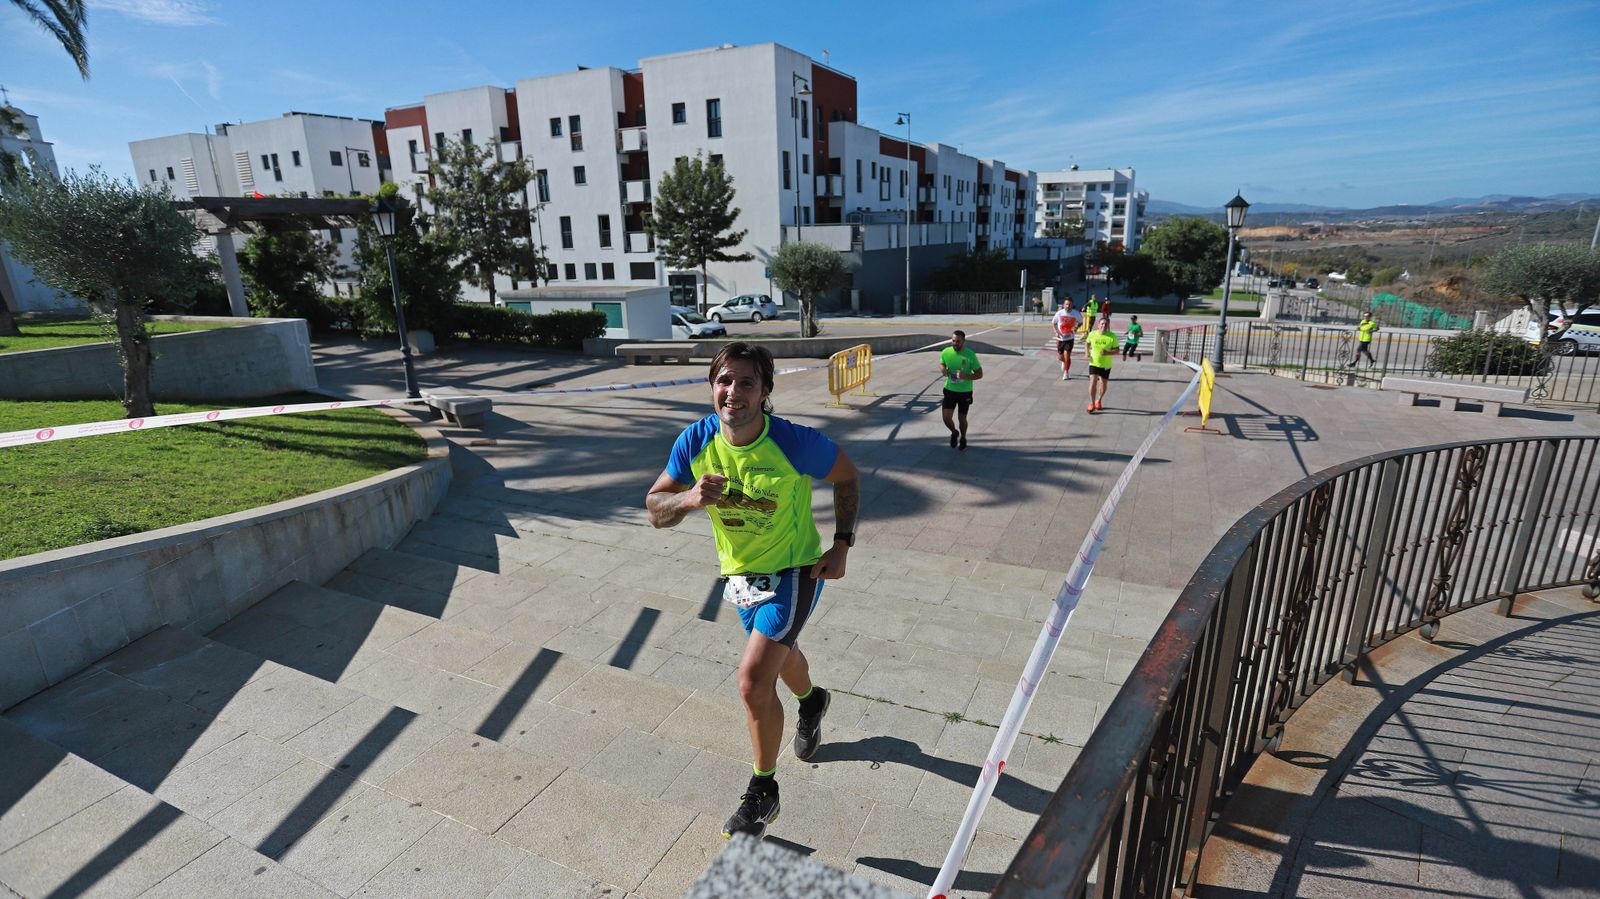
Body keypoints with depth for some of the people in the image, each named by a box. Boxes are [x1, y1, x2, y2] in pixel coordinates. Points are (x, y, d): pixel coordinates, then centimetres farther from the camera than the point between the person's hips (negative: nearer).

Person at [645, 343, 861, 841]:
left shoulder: (797, 443, -27)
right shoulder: (696, 441, -18)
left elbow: (847, 477, -8)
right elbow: (655, 508, -10)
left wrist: (842, 543, -13)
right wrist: (688, 499, -32)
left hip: (794, 571, -5)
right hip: (739, 572, 5)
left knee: (753, 679, -15)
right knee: (780, 653, 28)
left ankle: (763, 792, 10)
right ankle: (811, 701, 64)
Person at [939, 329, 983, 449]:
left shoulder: (970, 355, -17)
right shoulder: (946, 352, -8)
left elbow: (979, 374, -11)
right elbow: (941, 364, 13)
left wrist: (966, 376, -29)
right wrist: (943, 369, -12)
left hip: (965, 392, -2)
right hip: (950, 390, 2)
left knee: (962, 418, 10)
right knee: (946, 418, -5)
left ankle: (963, 438, 39)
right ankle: (954, 433, 28)